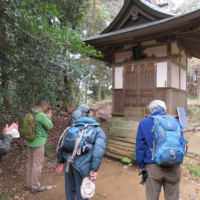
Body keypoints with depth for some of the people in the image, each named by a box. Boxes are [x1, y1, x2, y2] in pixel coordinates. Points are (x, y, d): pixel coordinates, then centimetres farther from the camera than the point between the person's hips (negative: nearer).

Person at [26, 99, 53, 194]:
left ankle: (30, 184, 33)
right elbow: (50, 126, -9)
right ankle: (35, 187, 16)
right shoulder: (42, 115, -20)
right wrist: (48, 117, 4)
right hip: (38, 143, -9)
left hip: (30, 142, 9)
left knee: (30, 163, 19)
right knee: (37, 165, 4)